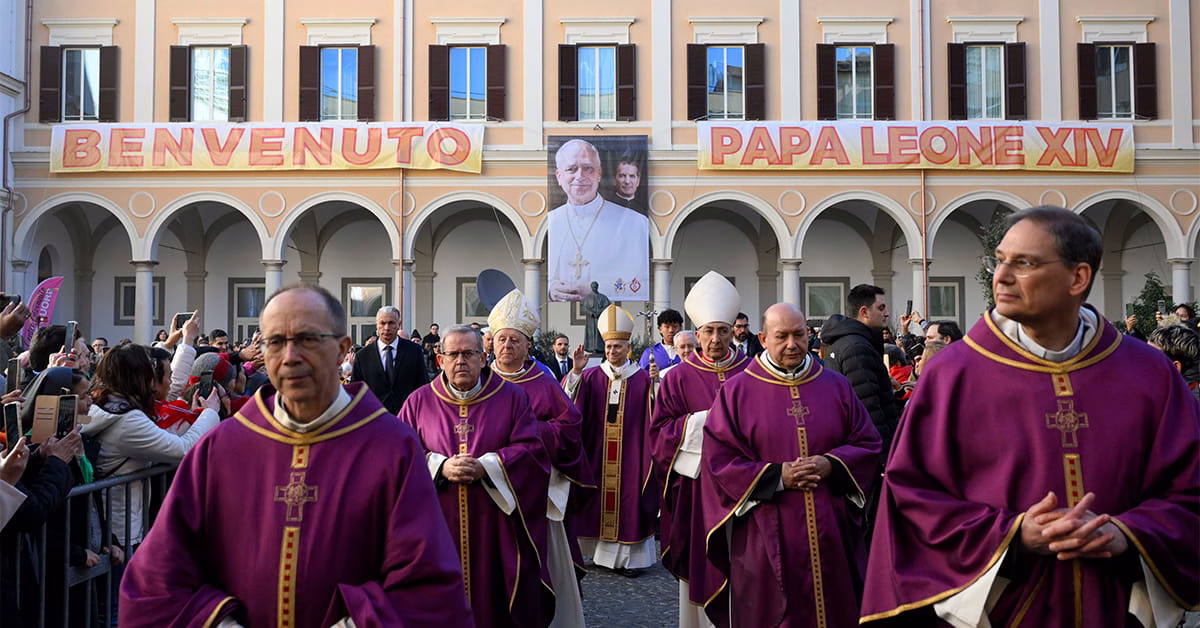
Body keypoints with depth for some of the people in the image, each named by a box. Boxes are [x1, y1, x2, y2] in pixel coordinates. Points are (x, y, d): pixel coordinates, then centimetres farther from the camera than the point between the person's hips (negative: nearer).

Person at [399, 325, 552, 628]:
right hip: (438, 526, 1)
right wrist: (440, 467, -15)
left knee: (495, 601, 6)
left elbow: (531, 449, -4)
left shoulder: (512, 397, 2)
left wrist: (485, 466, -16)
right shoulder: (419, 401, 6)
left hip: (495, 525, -1)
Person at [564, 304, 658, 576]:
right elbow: (568, 402, -6)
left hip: (630, 451, -2)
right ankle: (604, 552, 18)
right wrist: (575, 371, -17)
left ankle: (632, 556, 10)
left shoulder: (642, 379, 1)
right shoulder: (591, 376, 5)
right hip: (598, 453, 2)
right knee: (601, 498, 5)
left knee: (630, 500, 1)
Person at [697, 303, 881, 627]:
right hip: (766, 538, -2)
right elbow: (718, 459, -6)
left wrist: (831, 465, -11)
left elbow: (867, 443, 8)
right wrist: (777, 476, -15)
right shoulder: (736, 391, -1)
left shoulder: (836, 386, 8)